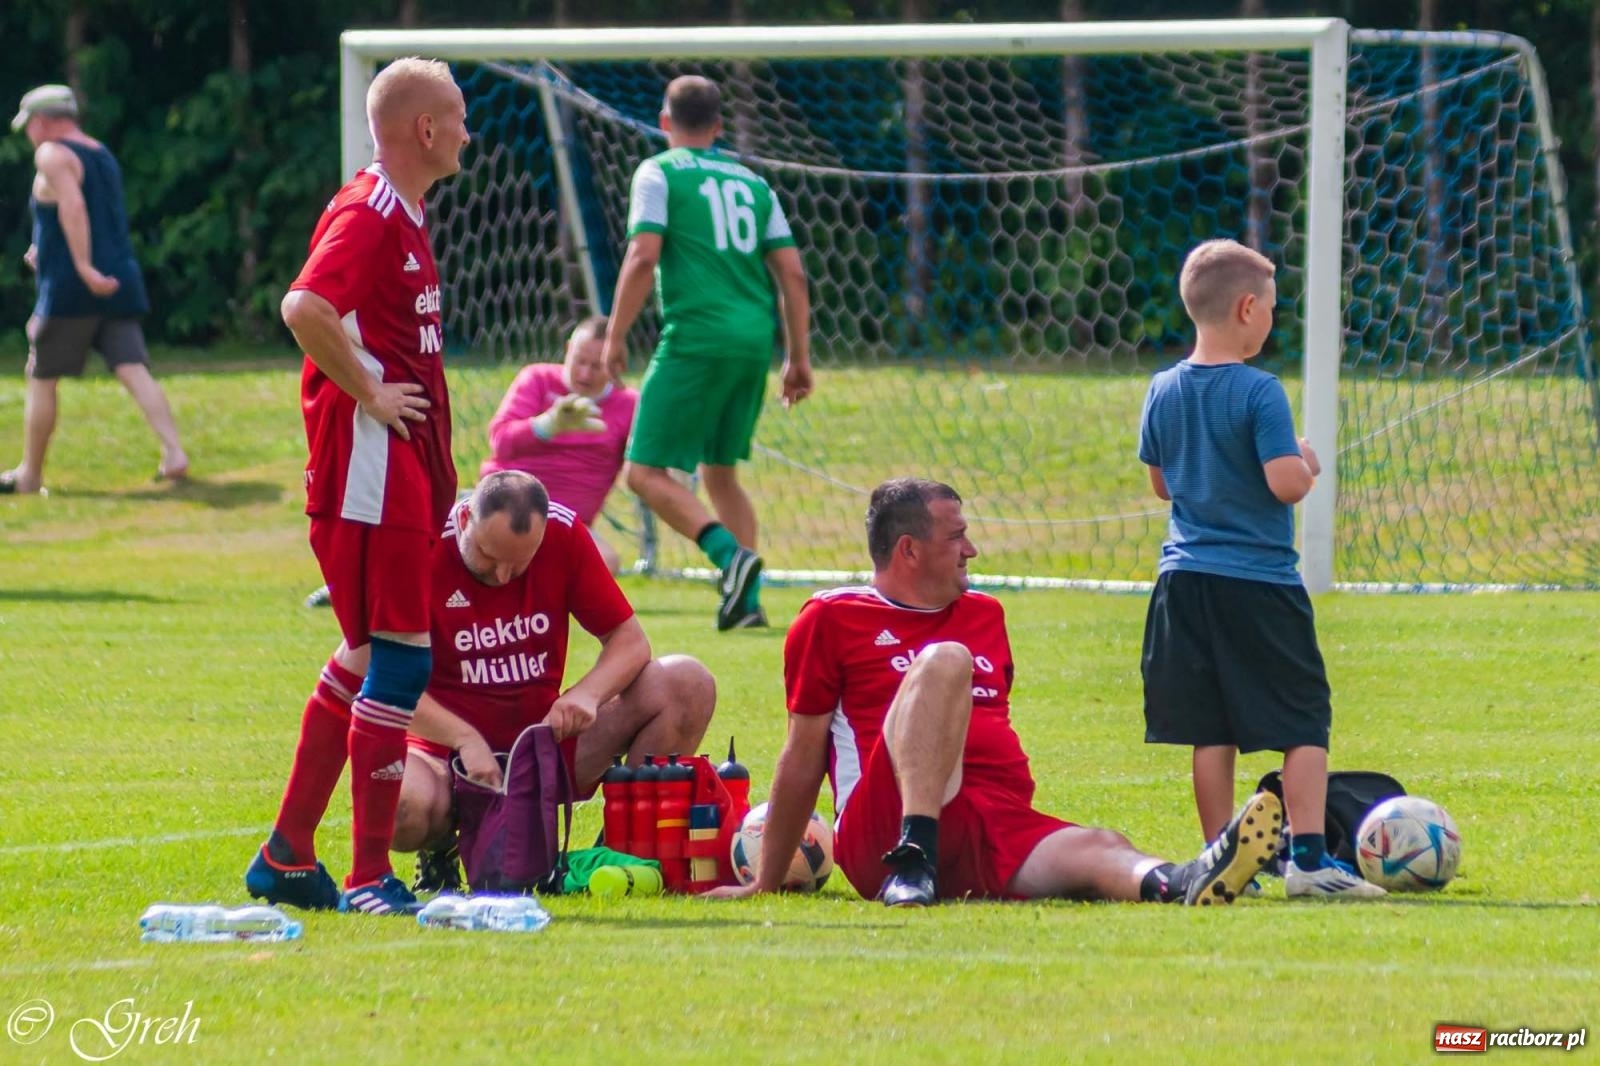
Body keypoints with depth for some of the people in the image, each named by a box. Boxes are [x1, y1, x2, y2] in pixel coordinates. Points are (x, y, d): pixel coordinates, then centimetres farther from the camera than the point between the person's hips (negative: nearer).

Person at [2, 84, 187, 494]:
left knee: (41, 380, 4)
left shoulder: (52, 155, -6)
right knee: (134, 371, -2)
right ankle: (174, 453, -18)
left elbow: (72, 206, -22)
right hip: (120, 283, 7)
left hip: (70, 288, -7)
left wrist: (84, 266, -27)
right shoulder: (103, 155, 19)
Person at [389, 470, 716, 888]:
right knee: (401, 808, -39)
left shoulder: (564, 534, -5)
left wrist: (587, 695, -21)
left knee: (687, 685, -13)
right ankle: (442, 847, -1)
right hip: (450, 748, -4)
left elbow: (629, 641, 0)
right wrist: (465, 739, -28)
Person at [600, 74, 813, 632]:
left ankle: (731, 555, -25)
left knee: (646, 471, -4)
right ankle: (746, 598, 9)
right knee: (720, 471, 19)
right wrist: (799, 357, 16)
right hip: (756, 338, 6)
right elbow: (792, 274, 12)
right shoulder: (752, 182, 17)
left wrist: (614, 337, -5)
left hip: (697, 337, -6)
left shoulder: (659, 173, 2)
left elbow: (643, 257, -11)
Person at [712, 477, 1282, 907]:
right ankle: (912, 861, -42)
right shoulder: (831, 619, 9)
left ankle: (1176, 884, -65)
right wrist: (765, 885, 11)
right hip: (882, 835, -5)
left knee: (1100, 848, -28)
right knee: (944, 661, -27)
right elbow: (804, 757, 9)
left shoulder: (984, 614, 27)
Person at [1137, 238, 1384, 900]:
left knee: (1211, 733, 9)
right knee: (1304, 725, 0)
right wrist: (1308, 464, 1)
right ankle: (1308, 857, -8)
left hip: (1185, 580, 6)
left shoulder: (1163, 392, 6)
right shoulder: (1258, 393, -13)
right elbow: (1285, 483, -19)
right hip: (1258, 584, -6)